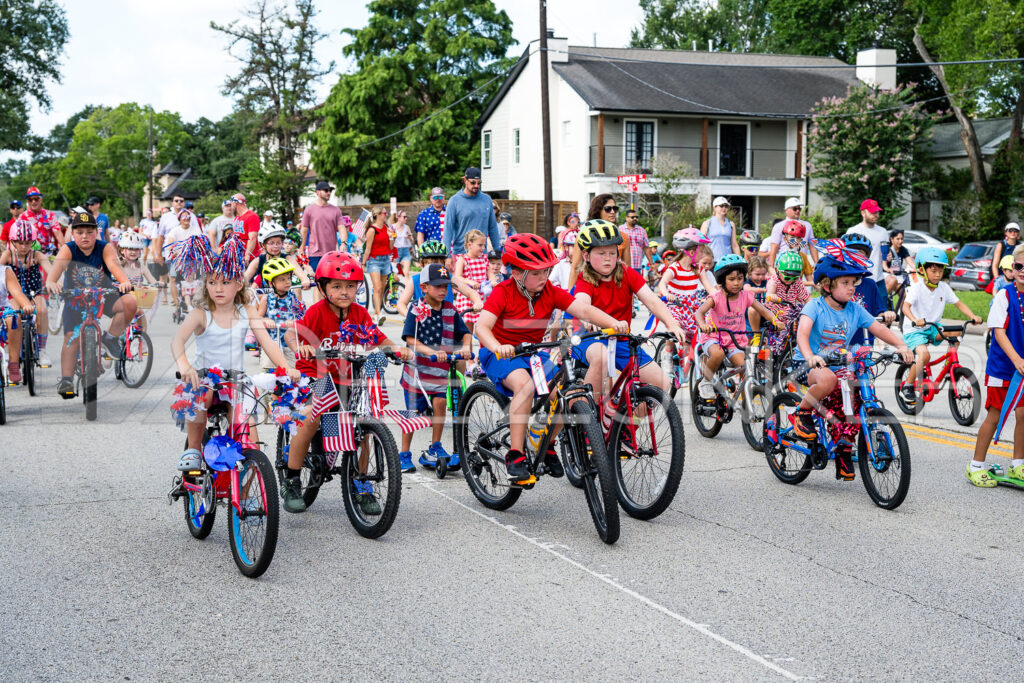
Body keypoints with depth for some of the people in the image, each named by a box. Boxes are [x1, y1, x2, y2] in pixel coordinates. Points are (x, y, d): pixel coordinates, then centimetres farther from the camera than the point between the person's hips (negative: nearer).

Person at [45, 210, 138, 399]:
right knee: (71, 336, -12)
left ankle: (111, 338, -6)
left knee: (129, 302, -27)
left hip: (104, 296, 0)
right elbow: (57, 265, -35)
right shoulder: (68, 250, -16)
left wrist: (124, 282, -57)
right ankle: (66, 380, -8)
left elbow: (114, 264, -35)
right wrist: (50, 282, -58)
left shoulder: (105, 248, -16)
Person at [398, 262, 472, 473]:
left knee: (440, 402, -15)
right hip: (418, 368, -2)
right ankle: (404, 454, 17)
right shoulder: (417, 311, -6)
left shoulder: (450, 311, 4)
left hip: (440, 369, 2)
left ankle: (435, 448, 2)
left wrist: (466, 346, -21)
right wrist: (431, 352, -30)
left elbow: (464, 332, 1)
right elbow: (410, 339, -16)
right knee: (414, 412, 3)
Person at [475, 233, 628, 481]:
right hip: (501, 353, -5)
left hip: (533, 352, 5)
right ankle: (515, 455, -29)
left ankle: (547, 445, 12)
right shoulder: (503, 293, -17)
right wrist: (498, 347, -49)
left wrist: (613, 323, -33)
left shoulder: (551, 292, -5)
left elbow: (583, 310, -16)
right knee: (525, 384, -36)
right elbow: (482, 326, -29)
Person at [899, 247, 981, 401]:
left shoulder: (944, 288, 1)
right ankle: (907, 386, -9)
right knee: (924, 355, -29)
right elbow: (906, 306, -28)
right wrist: (915, 320, -48)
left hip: (933, 327, 5)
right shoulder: (917, 287, -15)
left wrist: (972, 316, -15)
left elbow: (958, 304, 3)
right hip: (914, 330, -5)